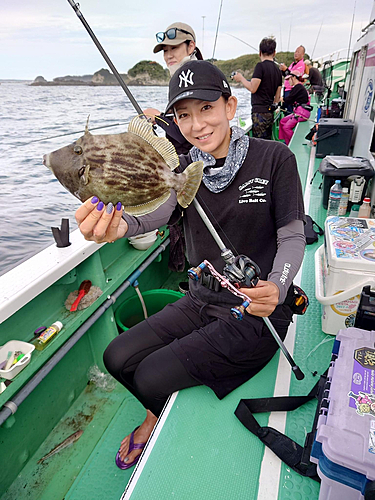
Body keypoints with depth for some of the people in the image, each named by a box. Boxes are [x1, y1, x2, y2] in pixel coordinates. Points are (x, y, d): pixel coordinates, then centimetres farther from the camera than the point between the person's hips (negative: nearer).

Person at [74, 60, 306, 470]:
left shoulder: (274, 158, -11)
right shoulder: (185, 168, 0)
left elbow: (293, 237, -10)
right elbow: (156, 210, -20)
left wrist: (276, 286, -31)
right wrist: (118, 226, -44)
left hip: (255, 313, -4)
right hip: (201, 301, 5)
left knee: (152, 378, -12)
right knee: (118, 358, 0)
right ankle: (159, 415, 33)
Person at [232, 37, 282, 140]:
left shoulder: (261, 66, -7)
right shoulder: (278, 70, 17)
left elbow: (252, 88, -14)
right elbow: (277, 97, 17)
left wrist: (241, 78, 2)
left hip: (260, 112, -8)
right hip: (270, 113, 8)